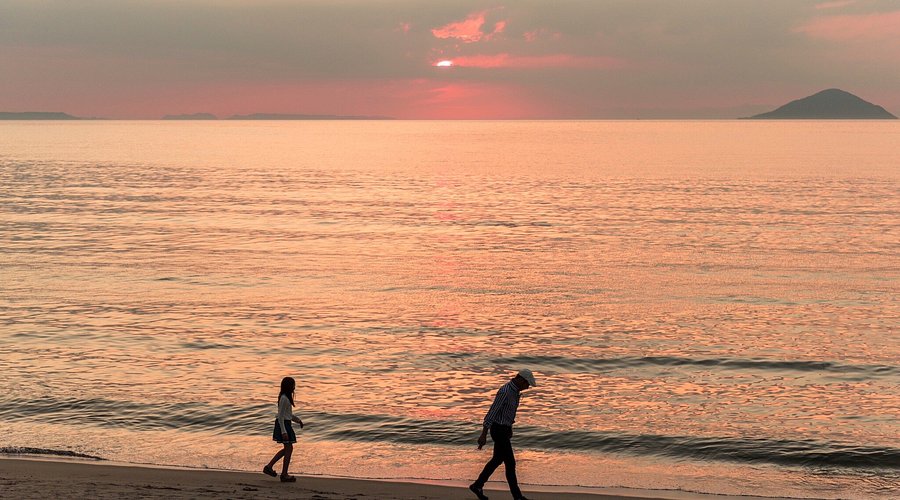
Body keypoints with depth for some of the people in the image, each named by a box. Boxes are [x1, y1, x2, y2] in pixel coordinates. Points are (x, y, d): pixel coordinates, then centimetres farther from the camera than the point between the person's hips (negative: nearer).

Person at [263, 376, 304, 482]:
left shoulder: (286, 397, 12)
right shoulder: (284, 399, -19)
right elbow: (280, 416, -21)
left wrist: (298, 420, 21)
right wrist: (284, 431, -23)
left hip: (285, 424, 10)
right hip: (283, 425, -10)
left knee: (287, 449, 16)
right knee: (289, 448, -2)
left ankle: (269, 467, 17)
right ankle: (284, 475, 5)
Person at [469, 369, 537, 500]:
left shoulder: (515, 390, 6)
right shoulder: (505, 392, -27)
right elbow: (491, 413, -27)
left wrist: (509, 430, 28)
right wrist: (483, 435, -25)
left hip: (504, 429, 10)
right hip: (499, 431, -10)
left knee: (497, 460, 18)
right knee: (510, 463, -2)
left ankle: (477, 485, 30)